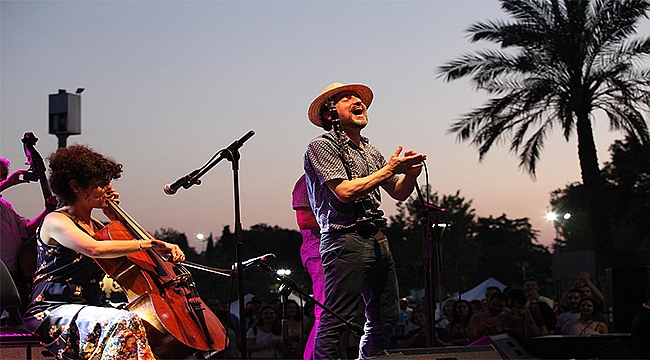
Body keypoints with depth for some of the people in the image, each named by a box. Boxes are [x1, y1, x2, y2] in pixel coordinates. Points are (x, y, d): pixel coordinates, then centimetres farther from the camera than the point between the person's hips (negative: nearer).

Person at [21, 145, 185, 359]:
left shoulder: (93, 225, 16)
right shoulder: (55, 221, -11)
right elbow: (95, 249, -31)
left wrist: (116, 220, 13)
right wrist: (148, 243, -29)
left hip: (89, 308, 8)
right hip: (53, 310, -8)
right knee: (125, 323, -33)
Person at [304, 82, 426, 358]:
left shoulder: (370, 151, 21)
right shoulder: (321, 146, -4)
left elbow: (399, 193, 21)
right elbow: (345, 191, -17)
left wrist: (410, 173, -2)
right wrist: (389, 170, -12)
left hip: (377, 239, 8)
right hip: (346, 240, -8)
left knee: (387, 318, 11)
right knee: (335, 320, -12)